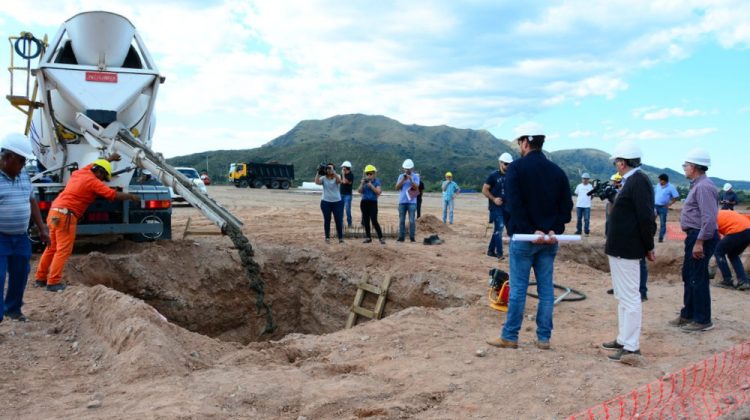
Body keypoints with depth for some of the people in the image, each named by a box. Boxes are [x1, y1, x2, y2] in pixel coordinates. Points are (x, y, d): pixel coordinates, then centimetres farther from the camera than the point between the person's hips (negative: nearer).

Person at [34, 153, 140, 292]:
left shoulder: (80, 172, 16)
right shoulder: (93, 181, -7)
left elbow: (93, 165, 38)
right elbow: (114, 195, -10)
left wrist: (109, 159, 50)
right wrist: (131, 196, 4)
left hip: (55, 212, 9)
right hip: (65, 215, -9)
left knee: (52, 248, 16)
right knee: (63, 250, -7)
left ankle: (41, 278, 22)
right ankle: (53, 282, -8)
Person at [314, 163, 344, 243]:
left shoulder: (337, 177, 0)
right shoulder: (323, 178, 1)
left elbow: (339, 181, -25)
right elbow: (317, 182, -18)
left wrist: (333, 171, -33)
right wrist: (318, 172, -25)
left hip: (337, 202, -1)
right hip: (325, 202, 1)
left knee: (338, 220, -1)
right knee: (327, 220, 7)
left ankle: (340, 238, 7)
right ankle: (327, 238, 17)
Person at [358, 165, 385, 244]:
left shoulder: (376, 181, -2)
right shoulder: (364, 181, 7)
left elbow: (378, 192, -13)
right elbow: (359, 191, -2)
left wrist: (371, 185, -18)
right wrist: (362, 183, -11)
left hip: (373, 202, -4)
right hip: (364, 202, 4)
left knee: (374, 221, -11)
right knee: (366, 221, 7)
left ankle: (381, 237, -5)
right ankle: (368, 237, 16)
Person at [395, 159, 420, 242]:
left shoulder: (415, 176, 2)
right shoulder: (401, 176, 10)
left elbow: (416, 187, -9)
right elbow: (397, 187, 2)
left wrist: (411, 180, -20)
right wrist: (403, 180, -9)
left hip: (412, 202, -3)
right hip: (402, 202, 3)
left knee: (412, 220, -4)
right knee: (401, 220, 4)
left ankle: (412, 237, 0)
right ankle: (401, 237, 7)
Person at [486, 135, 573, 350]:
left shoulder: (516, 168, -7)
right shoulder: (557, 171, 9)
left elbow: (514, 205, -16)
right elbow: (567, 205, 3)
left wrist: (531, 231, -16)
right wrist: (553, 230, -5)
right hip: (550, 240, 4)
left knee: (518, 288, 1)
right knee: (546, 288, 8)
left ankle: (510, 337, 7)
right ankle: (544, 338, 14)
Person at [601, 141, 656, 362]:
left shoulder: (638, 181, -17)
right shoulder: (631, 181, 12)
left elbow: (646, 217, -20)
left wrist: (648, 247, -12)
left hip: (626, 250, -11)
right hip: (620, 248, 11)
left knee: (630, 297, -3)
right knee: (623, 297, 18)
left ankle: (632, 347, 5)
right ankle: (623, 339, 29)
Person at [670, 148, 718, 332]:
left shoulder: (704, 187, -18)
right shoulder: (697, 185, 15)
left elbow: (709, 218, -25)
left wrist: (699, 242, -25)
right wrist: (694, 240, 18)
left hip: (701, 238, -11)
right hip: (695, 236, 11)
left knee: (698, 279, -3)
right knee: (688, 276, 17)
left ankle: (702, 320, 8)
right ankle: (688, 315, 27)